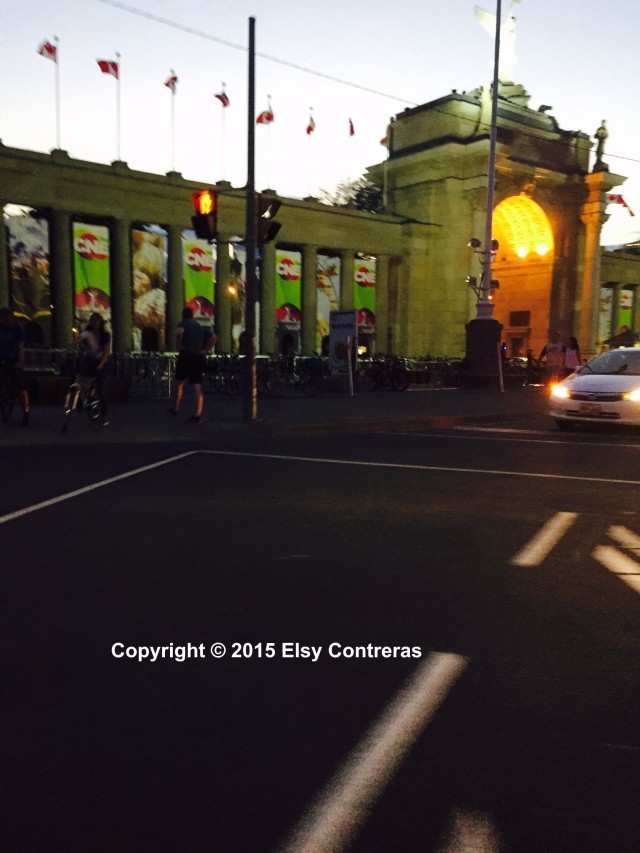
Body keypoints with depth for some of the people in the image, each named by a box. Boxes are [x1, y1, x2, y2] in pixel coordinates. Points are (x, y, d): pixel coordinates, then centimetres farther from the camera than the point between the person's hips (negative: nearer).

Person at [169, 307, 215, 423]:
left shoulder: (183, 323, 0)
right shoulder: (200, 326, 20)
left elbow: (179, 331, -24)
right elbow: (213, 337, 13)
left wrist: (179, 345, -11)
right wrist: (206, 350, 8)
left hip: (186, 356, -5)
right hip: (199, 357, 5)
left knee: (179, 384, 15)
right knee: (198, 388, -1)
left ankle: (175, 408, 25)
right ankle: (198, 415, -9)